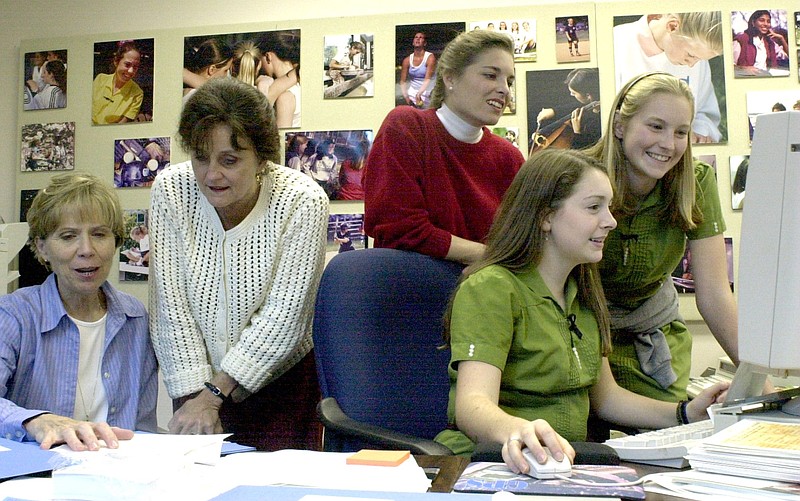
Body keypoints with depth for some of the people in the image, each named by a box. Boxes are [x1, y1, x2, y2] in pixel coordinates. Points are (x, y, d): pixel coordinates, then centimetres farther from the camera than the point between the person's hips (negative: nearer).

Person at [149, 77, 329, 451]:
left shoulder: (302, 201, -16)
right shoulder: (170, 190, -9)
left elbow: (283, 316, -17)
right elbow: (170, 306, -9)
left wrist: (212, 394, -20)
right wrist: (195, 396, -15)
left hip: (279, 382, -2)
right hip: (200, 383, 2)